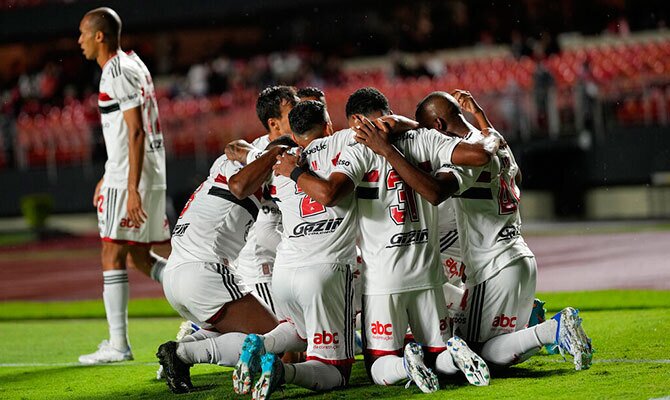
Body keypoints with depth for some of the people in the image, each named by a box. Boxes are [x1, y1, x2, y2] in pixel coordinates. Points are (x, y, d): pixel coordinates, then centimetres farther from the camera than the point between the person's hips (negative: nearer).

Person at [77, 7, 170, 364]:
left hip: (130, 179, -10)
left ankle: (118, 344, -4)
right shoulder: (132, 64, 17)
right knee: (139, 255, 14)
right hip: (151, 175, 10)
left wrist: (132, 188, -23)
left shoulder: (118, 72, -14)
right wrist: (108, 177, 27)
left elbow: (136, 132, -20)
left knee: (112, 256, -5)